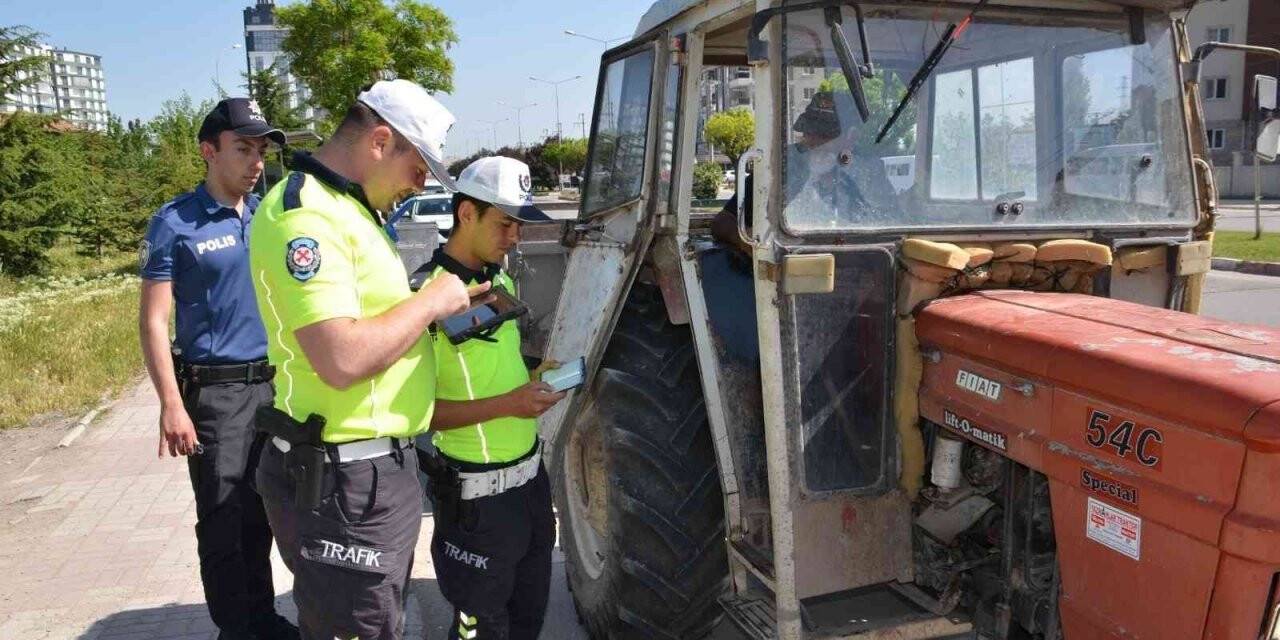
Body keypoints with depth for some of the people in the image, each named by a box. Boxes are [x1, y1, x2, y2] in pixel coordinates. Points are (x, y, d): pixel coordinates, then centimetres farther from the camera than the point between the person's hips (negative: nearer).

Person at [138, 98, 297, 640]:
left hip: (274, 383, 5)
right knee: (222, 519, 4)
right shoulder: (175, 224, -6)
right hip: (215, 390, -4)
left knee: (262, 512, 14)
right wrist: (171, 405, -14)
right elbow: (153, 320, -8)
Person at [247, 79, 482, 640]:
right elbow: (343, 359, -31)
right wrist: (431, 302, -18)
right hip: (342, 482, -10)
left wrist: (448, 309, 8)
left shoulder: (348, 208, 12)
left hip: (376, 466, 10)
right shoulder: (305, 214, -21)